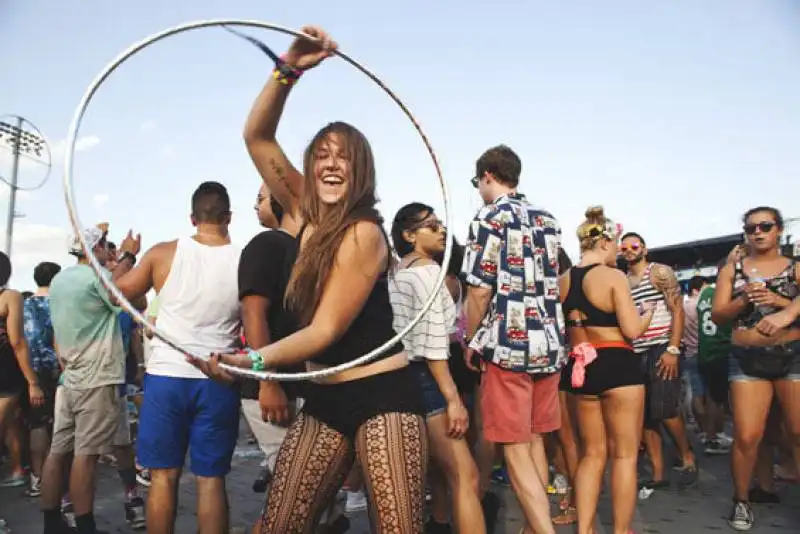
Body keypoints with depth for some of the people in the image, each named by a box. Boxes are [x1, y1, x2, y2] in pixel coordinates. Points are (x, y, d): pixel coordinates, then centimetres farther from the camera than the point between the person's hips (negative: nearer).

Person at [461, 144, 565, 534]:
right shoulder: (548, 221, 14)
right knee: (534, 440, 17)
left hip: (508, 343, -7)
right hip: (549, 342, 7)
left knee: (515, 449, -1)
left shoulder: (489, 217, -6)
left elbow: (480, 289, -11)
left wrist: (470, 342, 0)